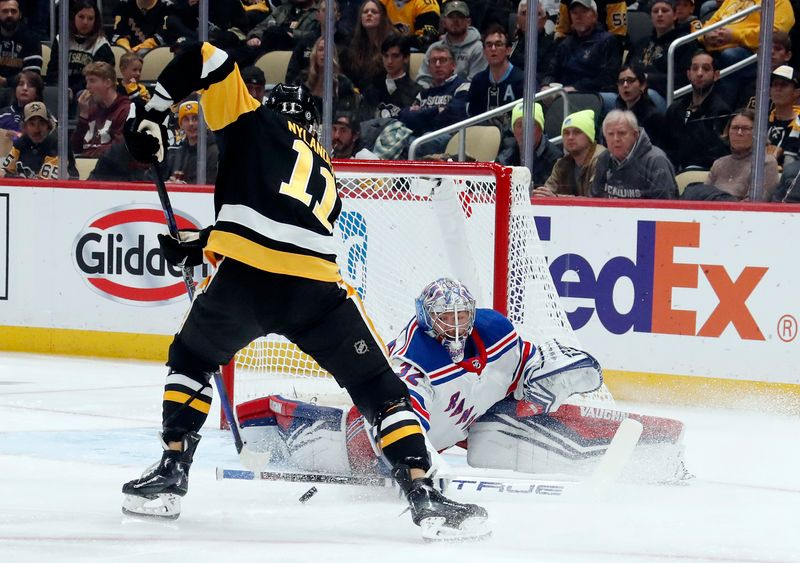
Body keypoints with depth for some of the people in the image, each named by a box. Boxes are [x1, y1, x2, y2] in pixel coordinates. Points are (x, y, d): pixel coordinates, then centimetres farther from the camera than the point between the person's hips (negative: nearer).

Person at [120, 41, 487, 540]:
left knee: (191, 360, 27)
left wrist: (152, 112, 20)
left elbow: (206, 58, 14)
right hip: (317, 288, 2)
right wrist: (199, 246, 43)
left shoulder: (254, 122, 22)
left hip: (245, 276, -2)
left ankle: (171, 473, 21)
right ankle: (423, 495, -1)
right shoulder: (327, 175, 34)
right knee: (380, 388, 13)